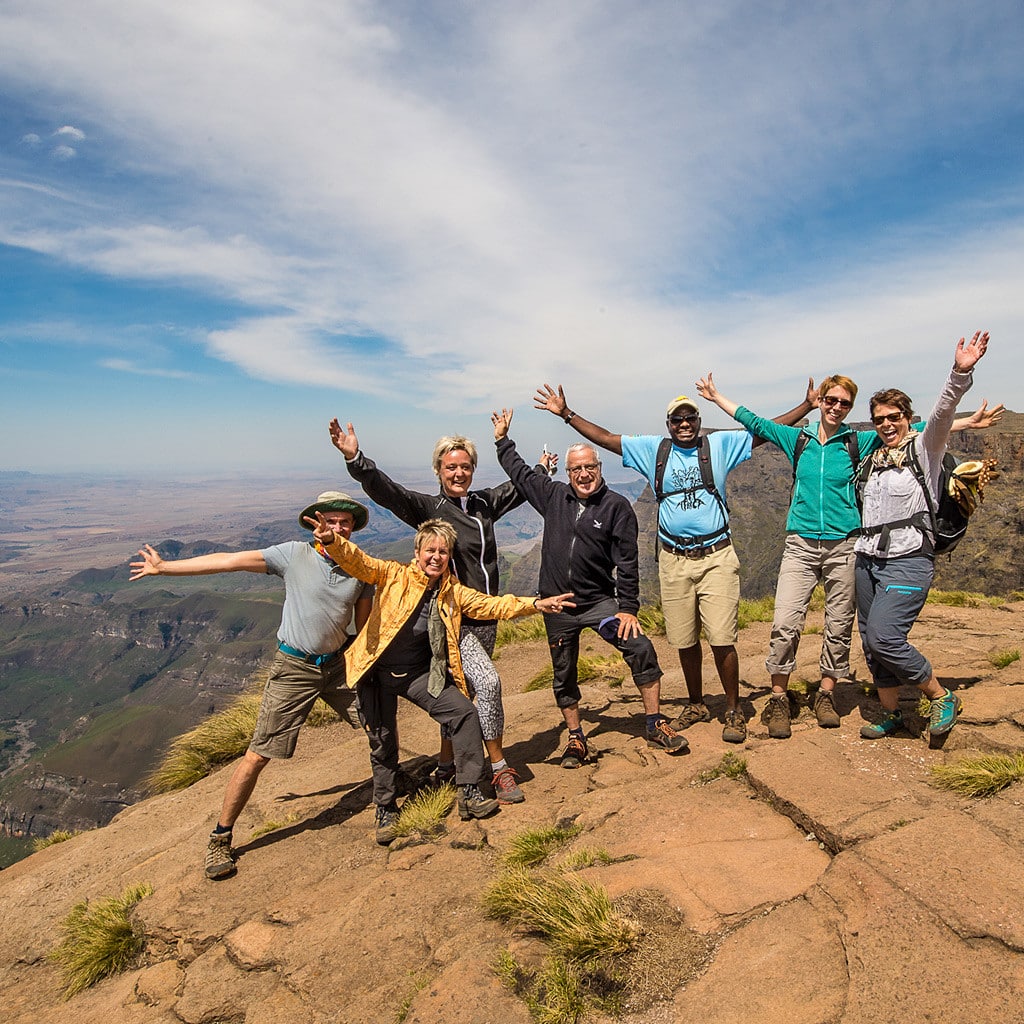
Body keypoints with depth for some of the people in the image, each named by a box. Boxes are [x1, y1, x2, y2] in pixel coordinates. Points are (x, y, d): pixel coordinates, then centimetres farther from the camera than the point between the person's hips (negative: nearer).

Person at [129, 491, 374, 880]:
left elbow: (364, 625, 7)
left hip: (338, 664, 4)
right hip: (294, 668, -3)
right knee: (258, 755, 0)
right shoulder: (295, 555, -12)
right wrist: (164, 567, -14)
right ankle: (220, 838, 18)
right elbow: (229, 561, -14)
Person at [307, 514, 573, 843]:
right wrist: (332, 540, -47)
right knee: (382, 741, 5)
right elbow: (357, 562, -26)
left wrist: (534, 604, -12)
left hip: (419, 673, 3)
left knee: (464, 712, -11)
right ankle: (386, 810, 28)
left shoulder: (453, 591, 0)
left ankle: (469, 793, 3)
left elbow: (491, 605, -2)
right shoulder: (394, 576, -13)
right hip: (377, 671, -3)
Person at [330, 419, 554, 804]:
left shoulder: (484, 502, 6)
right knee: (489, 682, -20)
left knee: (462, 693, 15)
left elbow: (517, 488, 26)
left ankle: (446, 765, 33)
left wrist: (540, 469, 35)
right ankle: (500, 770, -2)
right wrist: (354, 458, -36)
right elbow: (385, 490, -23)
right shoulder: (428, 508, -8)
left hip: (485, 617, 6)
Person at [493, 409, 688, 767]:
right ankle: (575, 740, 28)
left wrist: (628, 608, -12)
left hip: (599, 600, -2)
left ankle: (655, 725, 2)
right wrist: (502, 440, 23)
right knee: (563, 676, 11)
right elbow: (520, 473, 17)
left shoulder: (617, 506, -7)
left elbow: (627, 561, -8)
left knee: (641, 648, -15)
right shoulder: (553, 496, 2)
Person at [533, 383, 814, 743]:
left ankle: (734, 711, 13)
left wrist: (808, 404, 1)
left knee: (722, 640, -5)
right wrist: (566, 414, 7)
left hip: (716, 557, -2)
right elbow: (605, 438, 10)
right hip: (674, 561, 2)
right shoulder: (653, 449, 8)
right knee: (685, 641, 11)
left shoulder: (720, 444, 5)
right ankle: (696, 705, 30)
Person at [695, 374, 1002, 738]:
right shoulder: (796, 439, 9)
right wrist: (715, 396, 19)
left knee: (839, 626, 6)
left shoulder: (860, 442, 7)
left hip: (843, 547, 1)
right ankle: (779, 700, 3)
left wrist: (969, 422, 6)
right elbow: (754, 421, 16)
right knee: (785, 624, -10)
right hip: (800, 545, 0)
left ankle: (826, 695, 23)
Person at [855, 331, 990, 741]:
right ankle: (890, 714, 27)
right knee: (871, 642, 9)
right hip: (867, 560, 7)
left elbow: (943, 413, -19)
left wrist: (960, 374, -35)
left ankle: (942, 697, 5)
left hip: (908, 561, -7)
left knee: (883, 637, -18)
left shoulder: (923, 448, 1)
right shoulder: (872, 460, 17)